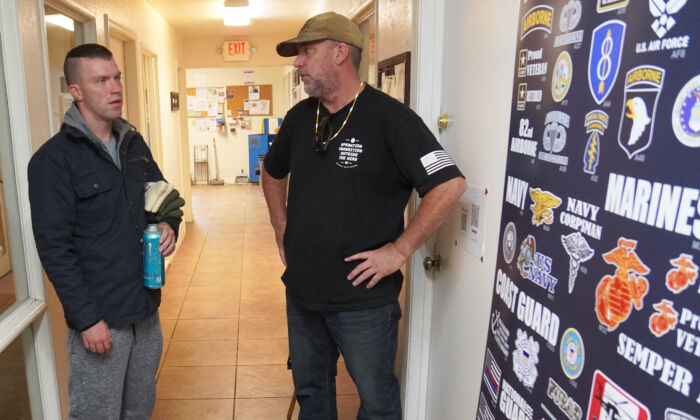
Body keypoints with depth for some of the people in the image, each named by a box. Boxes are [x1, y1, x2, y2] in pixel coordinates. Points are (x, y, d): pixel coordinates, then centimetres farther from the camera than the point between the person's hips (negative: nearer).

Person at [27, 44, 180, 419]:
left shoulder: (134, 143, 7)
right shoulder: (53, 159, -12)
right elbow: (54, 250, -14)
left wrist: (169, 225, -5)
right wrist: (86, 318, -16)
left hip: (146, 308, 6)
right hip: (99, 317, -6)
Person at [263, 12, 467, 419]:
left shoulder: (390, 117, -16)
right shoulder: (299, 117, 5)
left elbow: (449, 185, -22)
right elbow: (273, 172, 22)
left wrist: (399, 251, -21)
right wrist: (282, 229, 12)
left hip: (363, 298, -6)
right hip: (301, 290, 6)